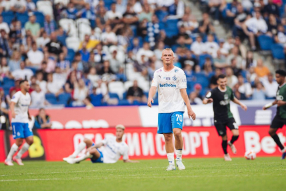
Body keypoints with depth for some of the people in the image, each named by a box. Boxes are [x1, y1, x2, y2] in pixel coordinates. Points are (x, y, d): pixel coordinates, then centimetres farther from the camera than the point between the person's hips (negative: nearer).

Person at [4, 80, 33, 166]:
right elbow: (12, 103, -31)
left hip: (25, 121, 8)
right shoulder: (18, 95, -12)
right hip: (17, 121, -8)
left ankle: (18, 157, 12)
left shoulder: (28, 95, 12)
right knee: (19, 142, -12)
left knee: (30, 140, -2)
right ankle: (8, 159, 1)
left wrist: (28, 115, 36)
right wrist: (12, 111, -49)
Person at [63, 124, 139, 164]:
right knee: (86, 140, -7)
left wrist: (134, 162, -13)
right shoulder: (110, 138, 9)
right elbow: (100, 144, -2)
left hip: (105, 160, -6)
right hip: (100, 153, 6)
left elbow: (125, 160, 6)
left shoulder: (124, 147, -2)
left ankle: (75, 161, -29)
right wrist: (91, 147, -20)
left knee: (93, 150, -38)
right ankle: (73, 156, -15)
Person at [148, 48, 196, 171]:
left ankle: (179, 158, -4)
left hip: (177, 108, -3)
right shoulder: (158, 73, 9)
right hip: (163, 109, 3)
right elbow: (153, 87, -2)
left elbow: (183, 91, 0)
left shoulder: (179, 72, 1)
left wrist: (189, 108, -5)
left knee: (177, 132, -20)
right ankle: (171, 163, 9)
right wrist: (150, 97, -24)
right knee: (167, 137, 2)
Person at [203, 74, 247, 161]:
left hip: (229, 116, 4)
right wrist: (207, 100, -46)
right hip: (219, 119, -4)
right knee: (224, 138, 2)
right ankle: (226, 154, 29)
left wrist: (241, 104, 16)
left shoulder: (229, 90, 2)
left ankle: (231, 143, 22)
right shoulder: (214, 92, -14)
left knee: (236, 134, -14)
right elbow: (204, 101, -24)